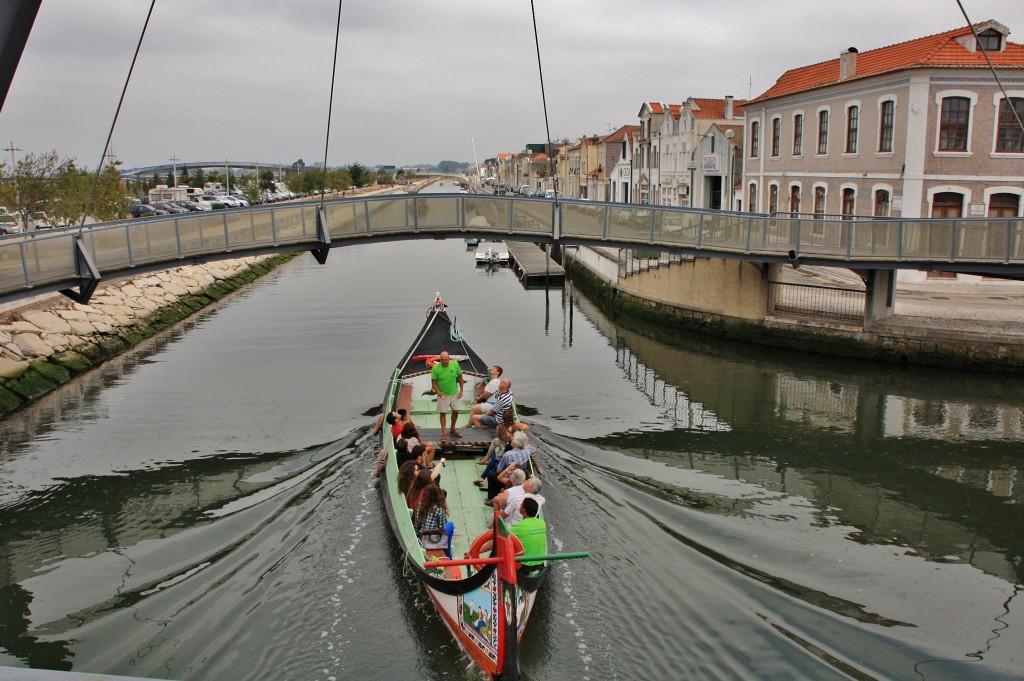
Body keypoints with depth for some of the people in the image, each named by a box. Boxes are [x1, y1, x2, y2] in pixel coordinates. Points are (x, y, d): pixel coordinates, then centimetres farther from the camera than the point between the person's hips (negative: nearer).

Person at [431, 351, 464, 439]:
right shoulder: (435, 368, -19)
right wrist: (440, 394, -20)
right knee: (443, 413, 3)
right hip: (443, 395, -3)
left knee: (455, 411, 13)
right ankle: (444, 433, 13)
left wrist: (461, 390, -1)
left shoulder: (455, 364, -12)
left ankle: (452, 430, 32)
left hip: (454, 393, 3)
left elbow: (460, 377, 0)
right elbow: (434, 382, -13)